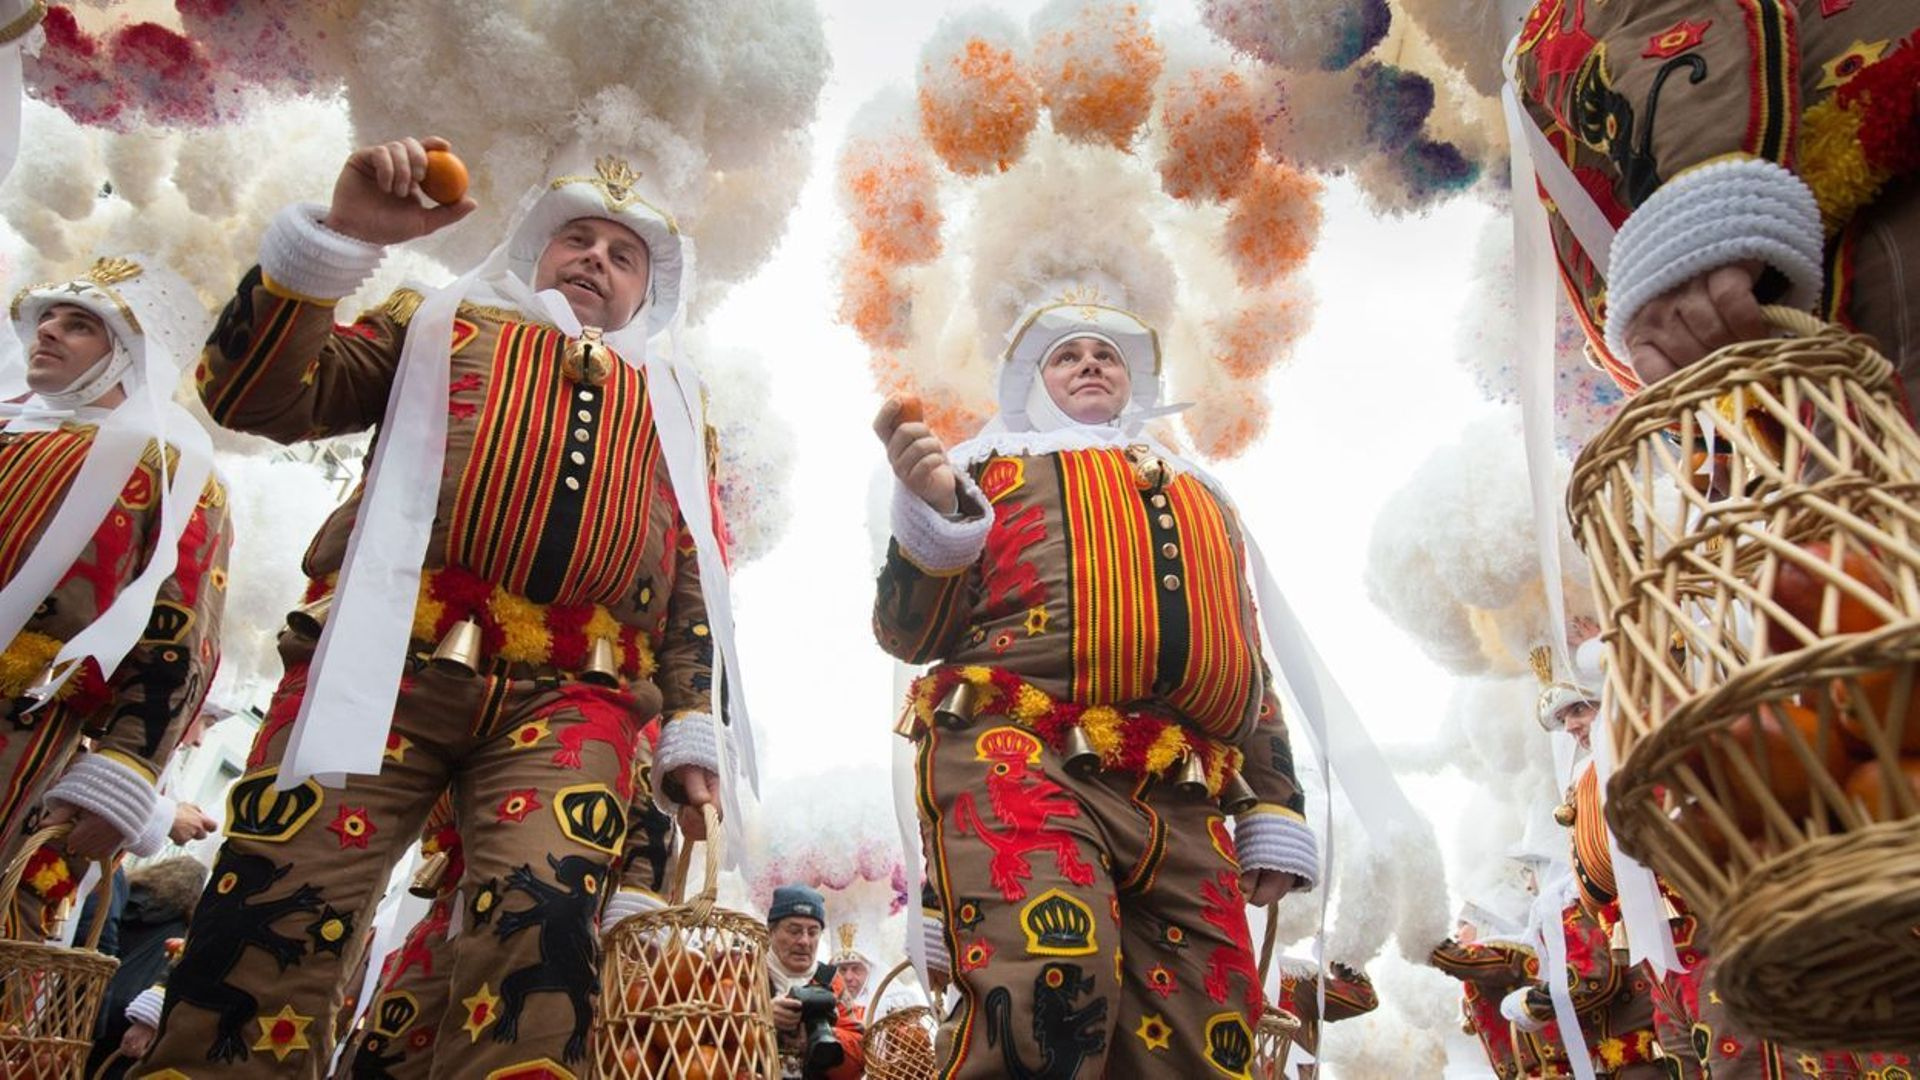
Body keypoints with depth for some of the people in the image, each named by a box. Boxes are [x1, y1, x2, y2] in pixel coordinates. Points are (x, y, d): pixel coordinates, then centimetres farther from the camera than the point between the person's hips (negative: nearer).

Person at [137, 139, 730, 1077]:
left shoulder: (672, 407, 28)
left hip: (569, 696, 1)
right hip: (389, 660, 0)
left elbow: (691, 584, 22)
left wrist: (691, 730, 11)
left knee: (541, 929, -21)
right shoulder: (441, 325, 24)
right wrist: (339, 236, 0)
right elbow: (257, 398, 11)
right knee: (275, 912, -14)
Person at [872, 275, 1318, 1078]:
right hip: (1021, 760, -4)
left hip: (1184, 808, 5)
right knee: (1049, 993, -30)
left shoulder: (1201, 496, 33)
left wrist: (1274, 810, 18)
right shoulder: (991, 470, 20)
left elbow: (1246, 667, 30)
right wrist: (931, 508, -9)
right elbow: (911, 634, 9)